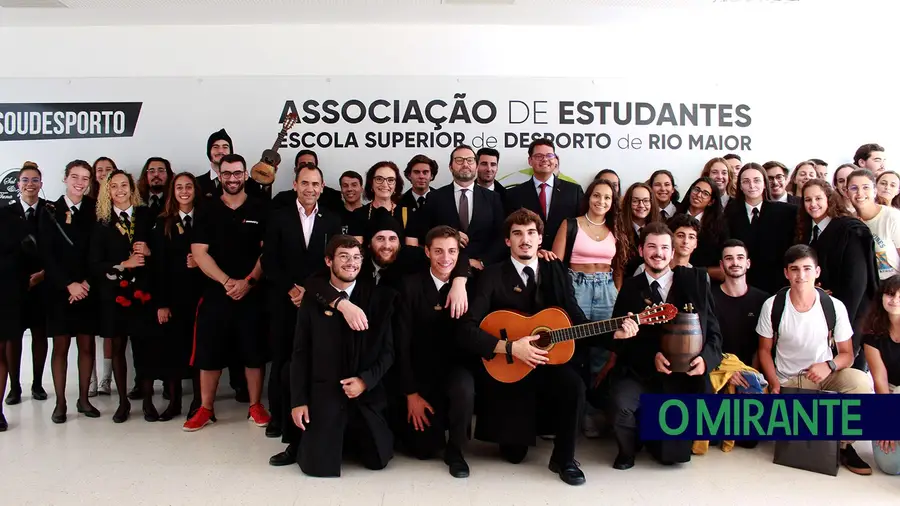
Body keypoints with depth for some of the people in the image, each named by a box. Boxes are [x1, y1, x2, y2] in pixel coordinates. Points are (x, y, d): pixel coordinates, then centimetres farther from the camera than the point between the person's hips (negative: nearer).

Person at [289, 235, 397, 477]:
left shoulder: (378, 297, -1)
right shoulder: (312, 300, 0)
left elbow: (388, 349, 0)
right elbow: (300, 353, 2)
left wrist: (366, 380, -14)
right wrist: (298, 400, -3)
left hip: (367, 396, 1)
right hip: (324, 395, 0)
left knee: (378, 461, 2)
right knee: (319, 466, -7)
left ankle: (352, 437, 33)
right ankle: (335, 437, 26)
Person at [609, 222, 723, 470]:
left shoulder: (697, 280, 3)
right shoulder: (630, 288, 3)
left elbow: (714, 333, 2)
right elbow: (619, 340, -3)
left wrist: (705, 359, -18)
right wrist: (651, 357, -20)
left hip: (686, 375, 1)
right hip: (641, 373, -1)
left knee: (673, 453, 2)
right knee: (622, 405, -32)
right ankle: (627, 450, 4)